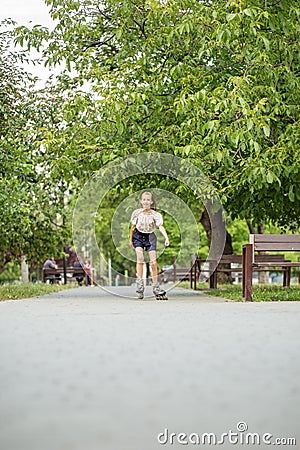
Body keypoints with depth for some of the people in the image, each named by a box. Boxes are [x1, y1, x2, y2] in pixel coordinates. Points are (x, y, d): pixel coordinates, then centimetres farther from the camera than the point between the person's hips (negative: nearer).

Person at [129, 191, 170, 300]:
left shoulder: (155, 214, -11)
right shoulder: (137, 213, -7)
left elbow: (160, 226, -24)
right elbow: (133, 227, 4)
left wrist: (166, 238, -38)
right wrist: (130, 240, 8)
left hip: (150, 237, 0)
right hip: (138, 236, 0)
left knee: (153, 262, -4)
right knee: (140, 258, -19)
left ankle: (155, 287, 6)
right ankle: (140, 285, -19)